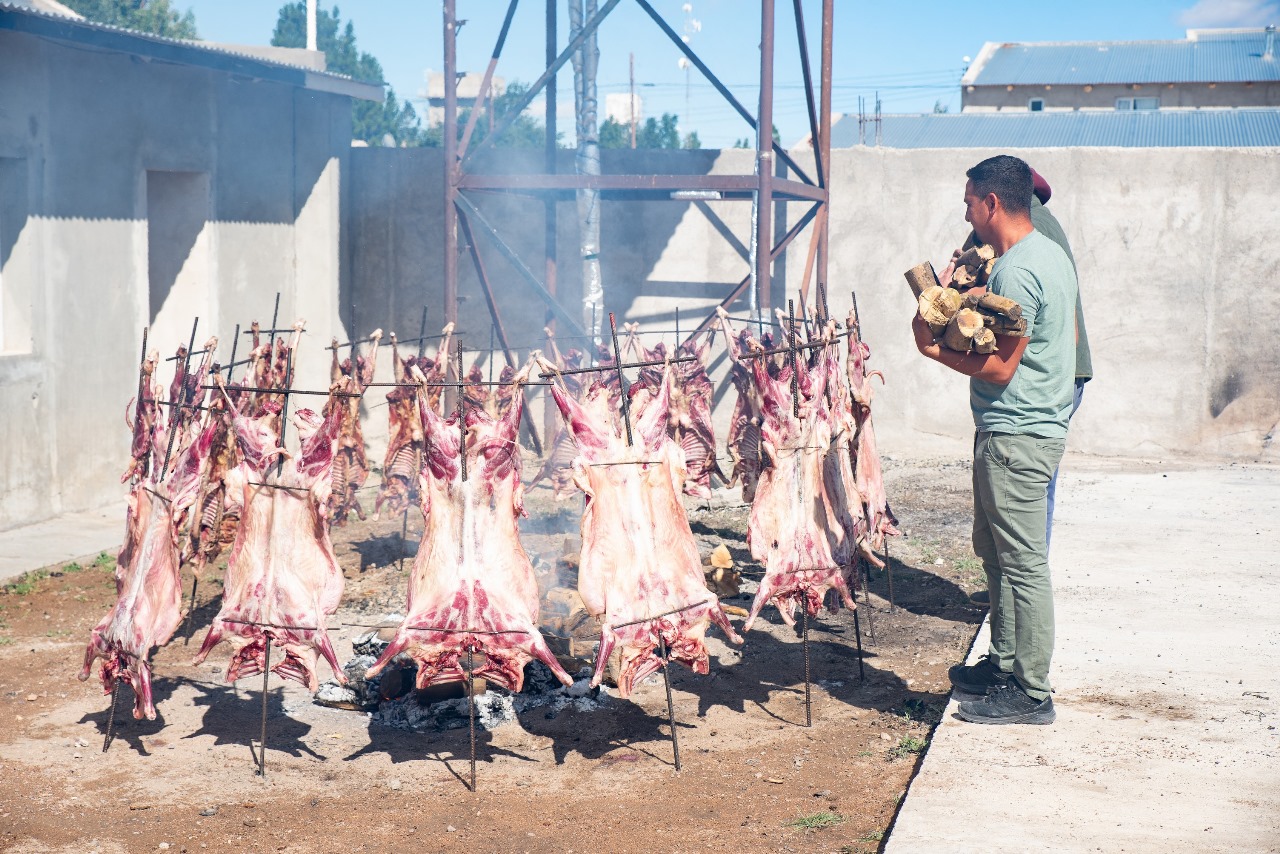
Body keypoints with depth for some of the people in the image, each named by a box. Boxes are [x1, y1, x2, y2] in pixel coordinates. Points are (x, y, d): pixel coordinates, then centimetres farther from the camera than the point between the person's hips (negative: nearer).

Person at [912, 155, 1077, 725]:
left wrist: (934, 348, -11)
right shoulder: (1051, 254, 12)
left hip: (1015, 434, -11)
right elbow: (1067, 336, 20)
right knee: (993, 549, 19)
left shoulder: (1016, 272, -20)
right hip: (1038, 422, 11)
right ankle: (1005, 663, 29)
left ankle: (1030, 695, 2)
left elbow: (999, 368, -22)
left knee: (1021, 561, -5)